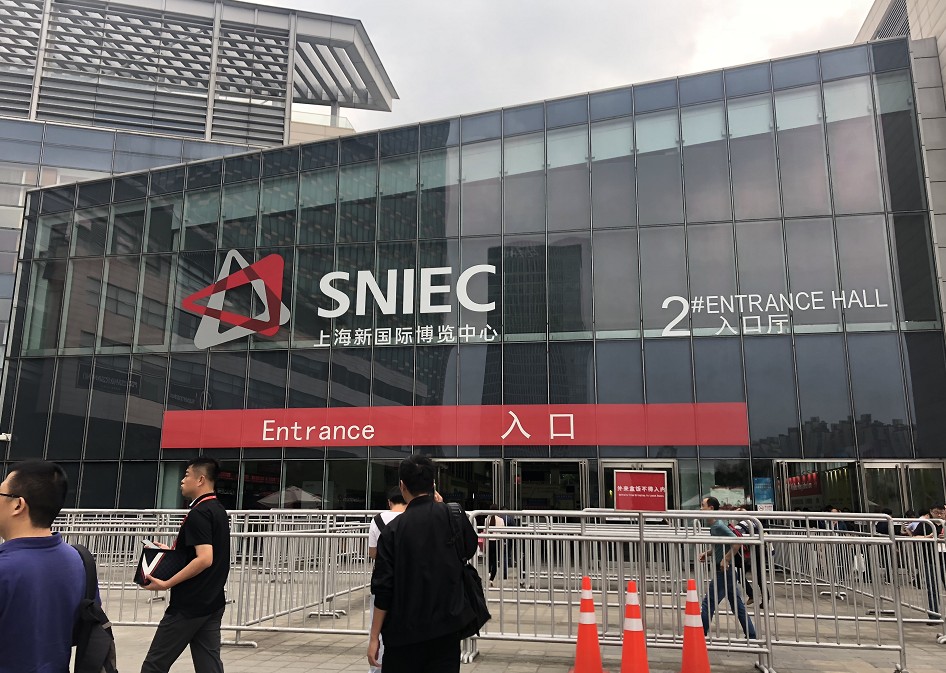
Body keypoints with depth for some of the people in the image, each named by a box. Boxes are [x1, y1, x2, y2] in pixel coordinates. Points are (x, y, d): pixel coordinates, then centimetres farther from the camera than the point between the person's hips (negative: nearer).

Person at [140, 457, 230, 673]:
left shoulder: (198, 513, -16)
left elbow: (204, 559, -26)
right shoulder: (219, 510, 11)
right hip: (213, 603, 9)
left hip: (189, 605, -9)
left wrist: (166, 583, -22)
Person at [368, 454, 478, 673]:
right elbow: (470, 549, 15)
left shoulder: (393, 529, -9)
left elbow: (383, 587, -9)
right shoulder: (453, 515, -5)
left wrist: (374, 637, -1)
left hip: (405, 628, -1)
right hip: (446, 623, 1)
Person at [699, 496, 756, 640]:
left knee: (708, 603, -2)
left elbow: (737, 542, -26)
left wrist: (726, 560, -23)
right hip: (726, 571, 10)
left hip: (724, 571, -10)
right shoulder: (714, 526, 11)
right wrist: (707, 553, 10)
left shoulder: (719, 526, -18)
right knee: (737, 604, 14)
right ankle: (751, 635, 19)